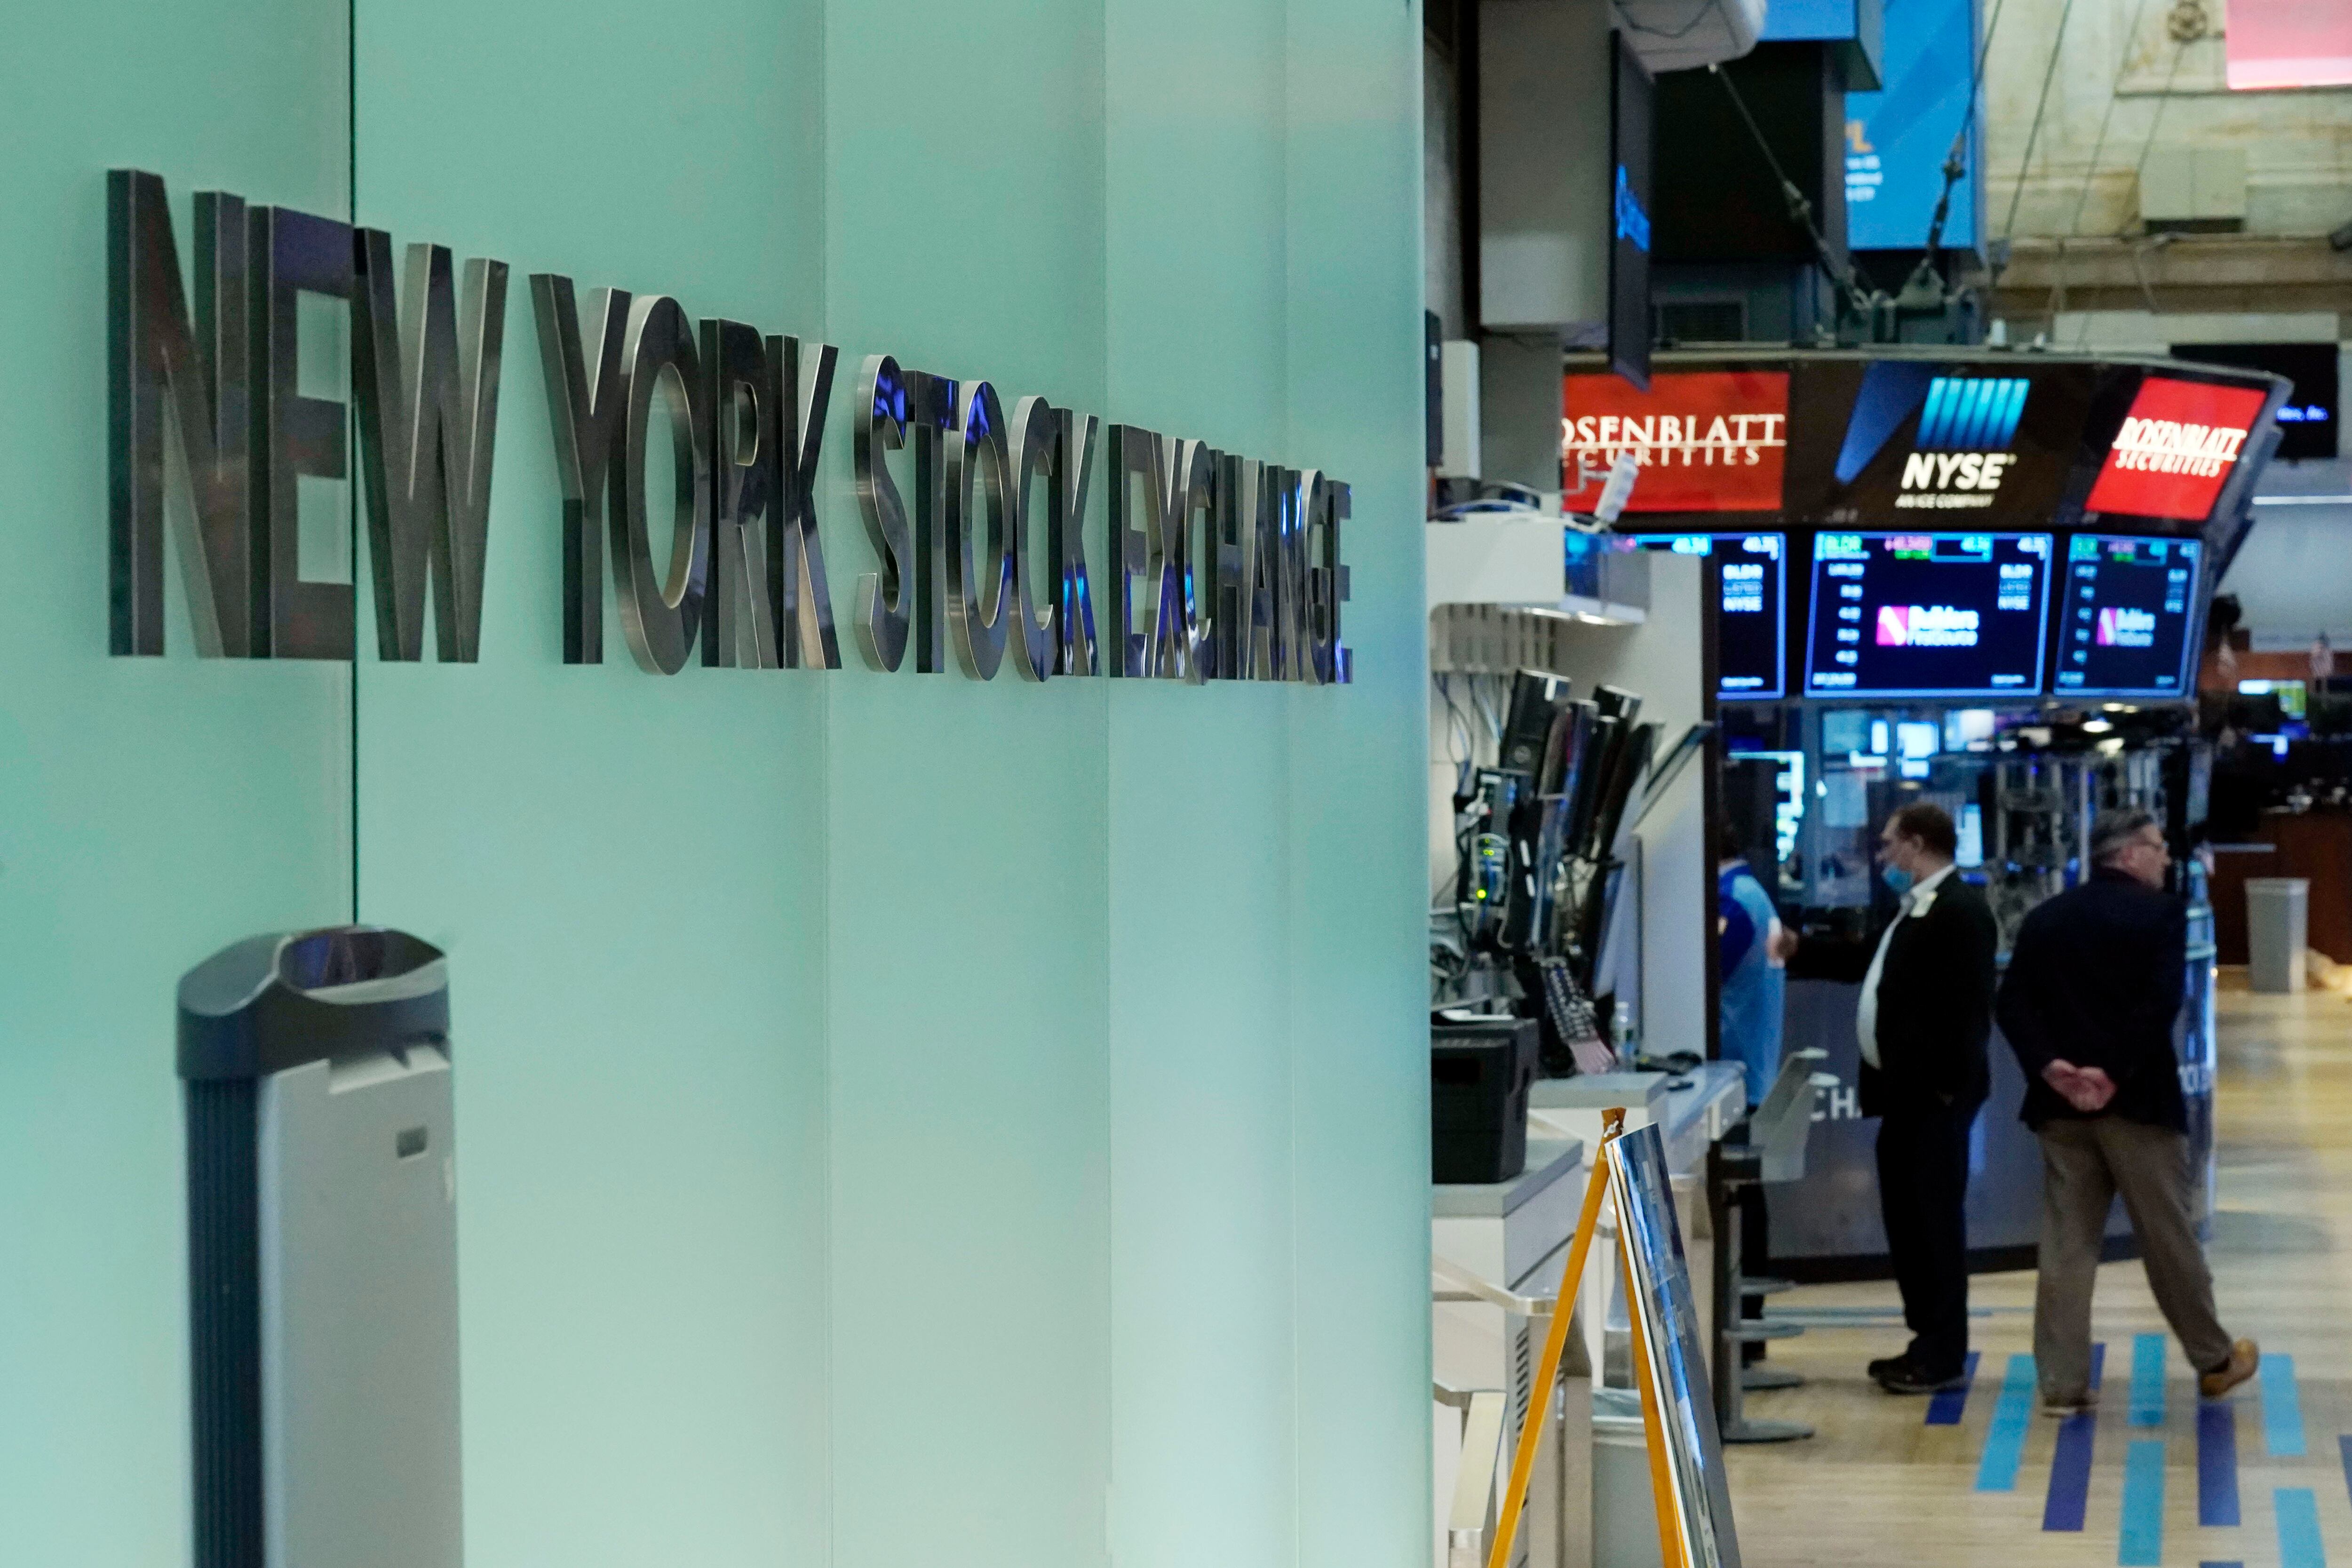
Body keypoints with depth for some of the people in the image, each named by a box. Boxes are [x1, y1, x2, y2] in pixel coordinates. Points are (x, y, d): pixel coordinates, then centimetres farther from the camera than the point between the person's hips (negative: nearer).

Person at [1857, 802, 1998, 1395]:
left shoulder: (1959, 911, -15)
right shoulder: (1914, 910, 17)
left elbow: (1969, 1005, -20)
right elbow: (1885, 977, 24)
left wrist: (1948, 1085, -21)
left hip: (1934, 1095, -10)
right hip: (1905, 1092, 10)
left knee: (1935, 1218, -4)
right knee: (1906, 1215, 14)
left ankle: (1943, 1355, 2)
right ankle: (1929, 1341, 23)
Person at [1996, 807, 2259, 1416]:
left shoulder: (2045, 918, 11)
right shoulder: (2160, 912, -5)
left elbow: (2012, 1005, 0)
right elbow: (2161, 1002, -18)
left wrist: (2051, 1067, -8)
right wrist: (2115, 1073, -16)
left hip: (2063, 1101, 4)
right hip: (2139, 1099, -4)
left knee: (2066, 1244, 4)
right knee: (2170, 1236, 8)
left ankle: (2062, 1381, 2)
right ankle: (2213, 1360, 22)